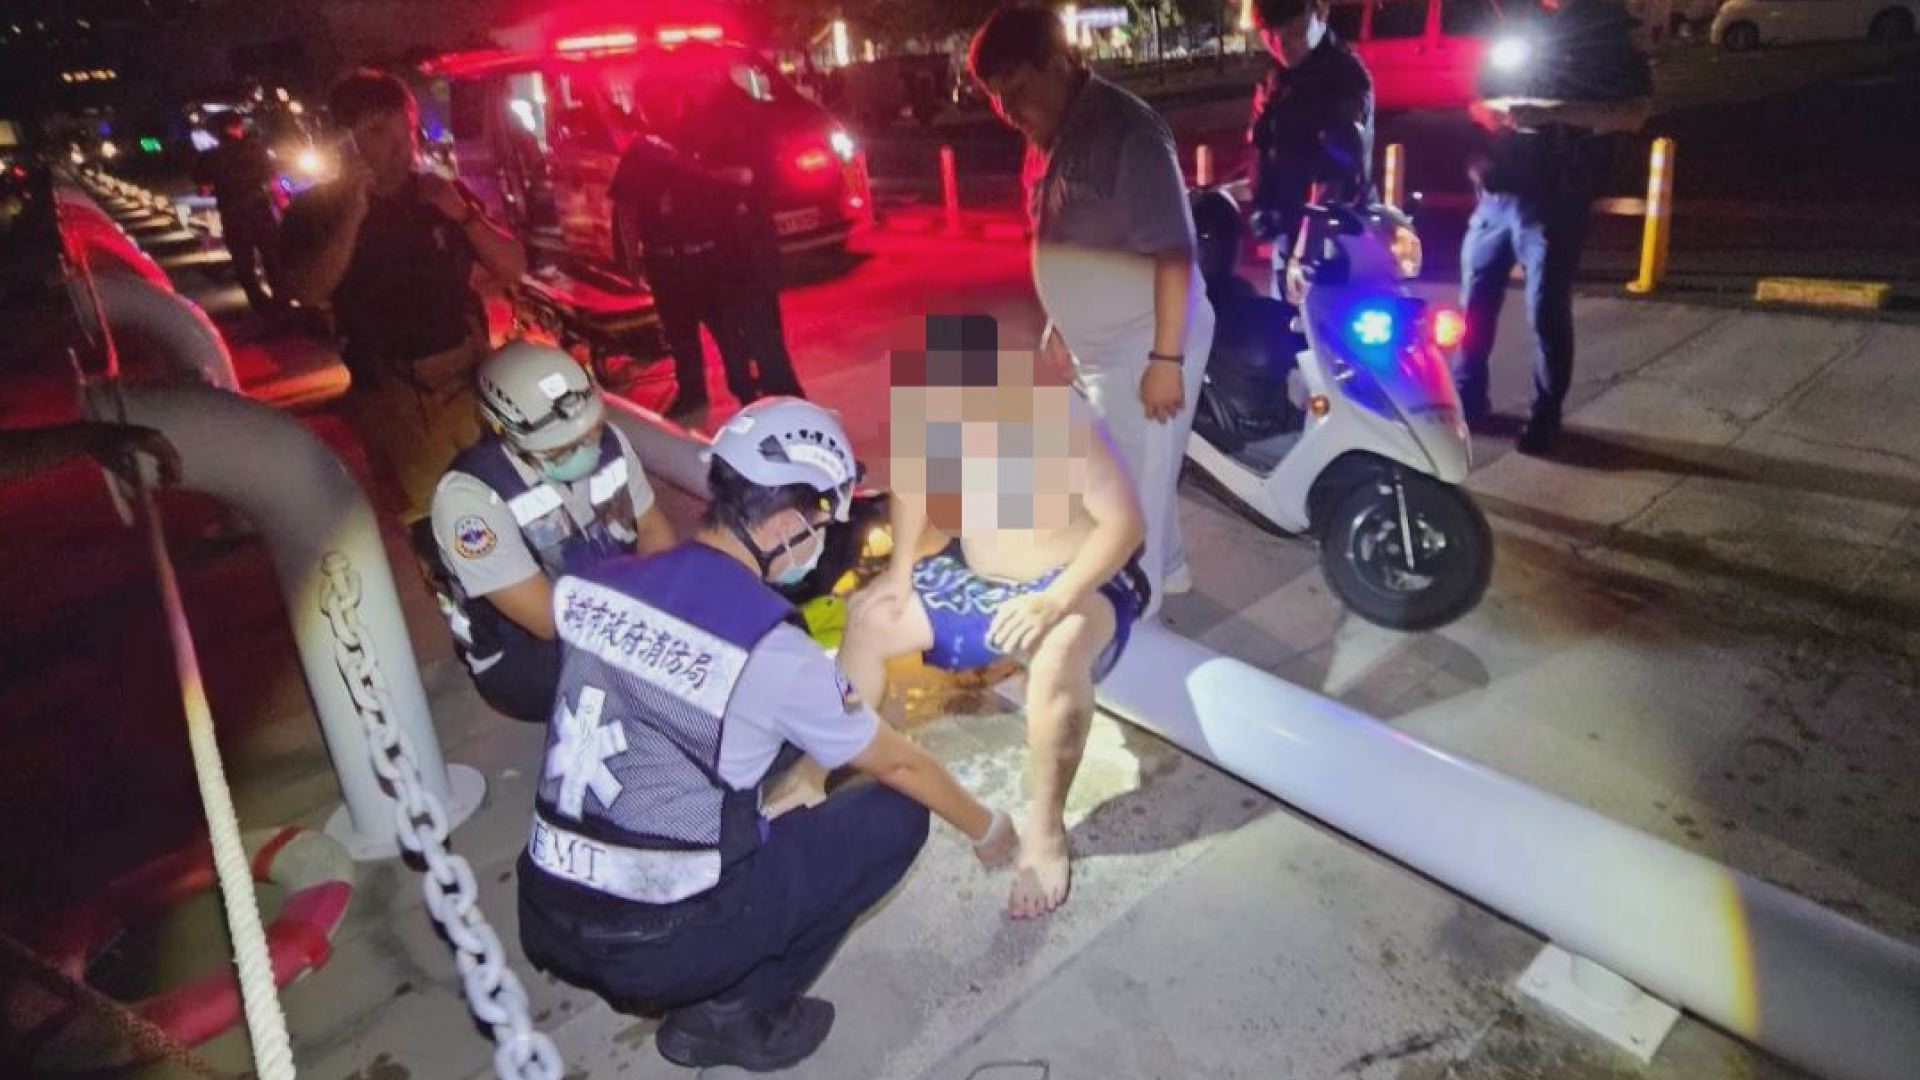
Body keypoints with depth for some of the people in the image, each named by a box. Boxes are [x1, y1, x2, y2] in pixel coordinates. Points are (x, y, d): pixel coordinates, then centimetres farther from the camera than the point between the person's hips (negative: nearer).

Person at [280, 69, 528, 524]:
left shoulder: (443, 193, 8)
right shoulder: (315, 209, 1)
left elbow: (513, 269, 2)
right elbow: (309, 292, -15)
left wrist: (463, 214, -13)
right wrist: (353, 216, -23)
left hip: (471, 375, 3)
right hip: (392, 393, -2)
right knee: (422, 513, 0)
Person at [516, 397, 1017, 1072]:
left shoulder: (599, 587, -3)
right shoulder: (771, 651, -20)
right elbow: (897, 765, -4)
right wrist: (986, 828, 15)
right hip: (656, 948, -6)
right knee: (895, 814, 3)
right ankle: (733, 1016, 8)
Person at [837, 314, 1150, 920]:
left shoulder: (1059, 419, -32)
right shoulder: (928, 409, -15)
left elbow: (1126, 521, -28)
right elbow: (912, 478, 5)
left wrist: (1054, 601, -38)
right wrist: (900, 569, -5)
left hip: (1079, 579, -6)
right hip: (975, 573, 7)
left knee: (1058, 656, -38)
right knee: (868, 618, -1)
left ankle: (1044, 830, -18)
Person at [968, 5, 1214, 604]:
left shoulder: (1126, 130, -21)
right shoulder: (1051, 137, 6)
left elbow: (1173, 252, -24)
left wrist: (1166, 358, -25)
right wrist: (1060, 324, 21)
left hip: (1145, 346, -9)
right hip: (1097, 346, 9)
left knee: (1135, 484, 3)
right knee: (1125, 472, 22)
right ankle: (1166, 571, 43)